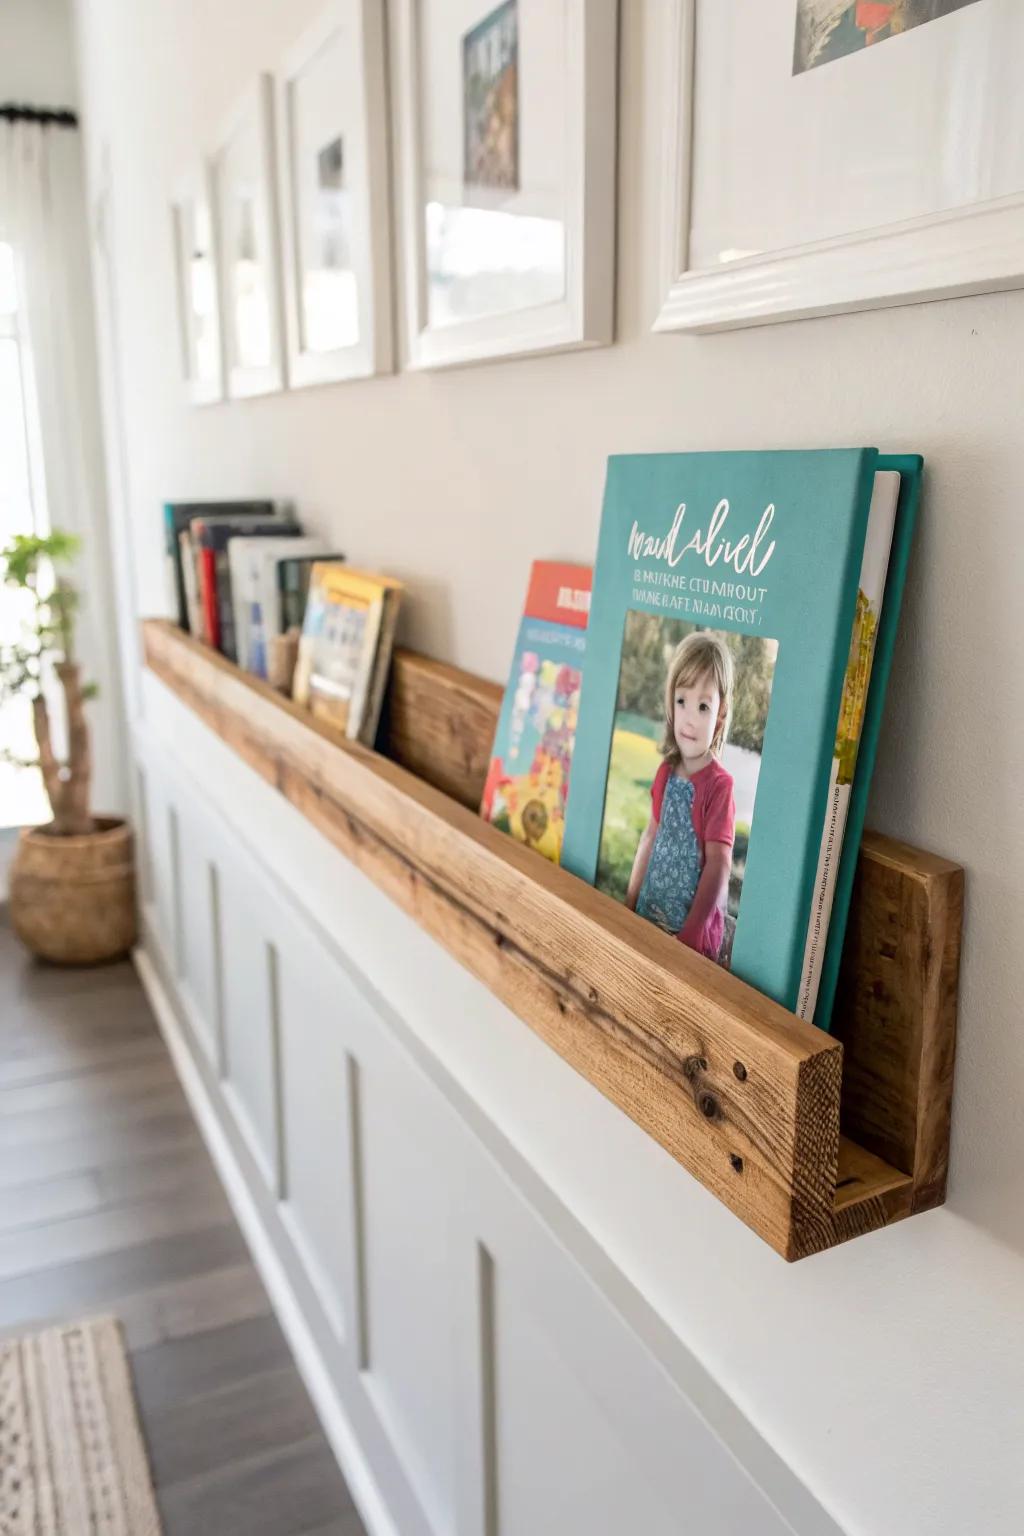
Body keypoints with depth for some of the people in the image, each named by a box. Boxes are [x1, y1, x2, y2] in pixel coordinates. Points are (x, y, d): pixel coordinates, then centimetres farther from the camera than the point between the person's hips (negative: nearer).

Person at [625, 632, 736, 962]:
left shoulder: (719, 785, -16)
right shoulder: (666, 772, 4)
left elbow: (719, 865, -19)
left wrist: (689, 937, -21)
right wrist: (630, 904, 12)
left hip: (691, 936, -6)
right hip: (648, 921, 6)